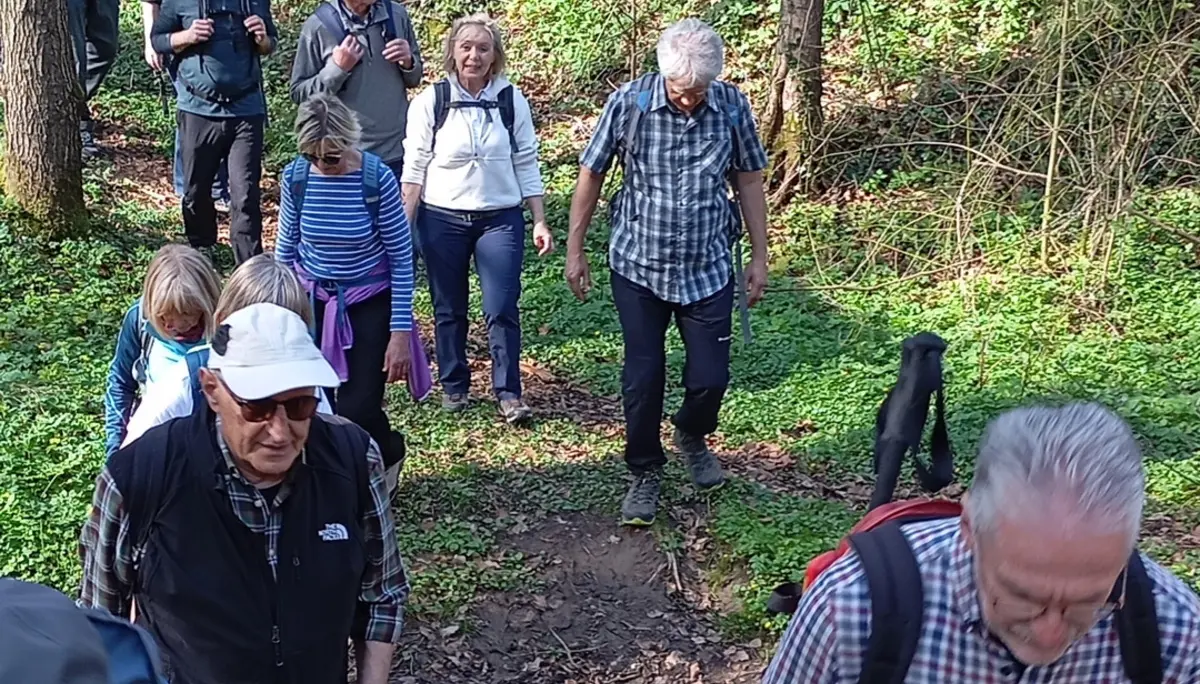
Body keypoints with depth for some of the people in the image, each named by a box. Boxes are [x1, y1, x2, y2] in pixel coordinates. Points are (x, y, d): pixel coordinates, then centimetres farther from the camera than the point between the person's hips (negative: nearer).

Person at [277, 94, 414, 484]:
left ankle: (388, 453, 30)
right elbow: (286, 247, 3)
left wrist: (401, 332, -12)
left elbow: (401, 257, -12)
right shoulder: (296, 176, -10)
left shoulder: (377, 178, -19)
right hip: (311, 300, 3)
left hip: (369, 304, -3)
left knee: (358, 409, -5)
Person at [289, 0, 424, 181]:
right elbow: (299, 93, -3)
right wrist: (337, 68, -17)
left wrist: (408, 62, -8)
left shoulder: (397, 15, 4)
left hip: (397, 153, 3)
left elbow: (414, 79, 14)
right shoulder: (318, 25, -6)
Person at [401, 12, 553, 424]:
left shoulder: (511, 101, -1)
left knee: (502, 310, -3)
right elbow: (414, 168, -2)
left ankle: (509, 393, 7)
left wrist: (540, 221, 1)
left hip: (500, 219, 0)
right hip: (442, 220, 0)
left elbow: (526, 165, 4)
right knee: (449, 310, 11)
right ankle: (454, 385, 26)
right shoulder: (430, 102, -4)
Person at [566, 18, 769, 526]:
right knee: (642, 377, 4)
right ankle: (645, 473, 25)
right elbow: (591, 175, -3)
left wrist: (760, 256, 5)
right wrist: (574, 250, 0)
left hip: (708, 268, 2)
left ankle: (691, 437, 38)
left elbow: (749, 181, 4)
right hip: (638, 265, -1)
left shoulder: (732, 107, -8)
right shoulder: (628, 103, -13)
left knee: (711, 377, 4)